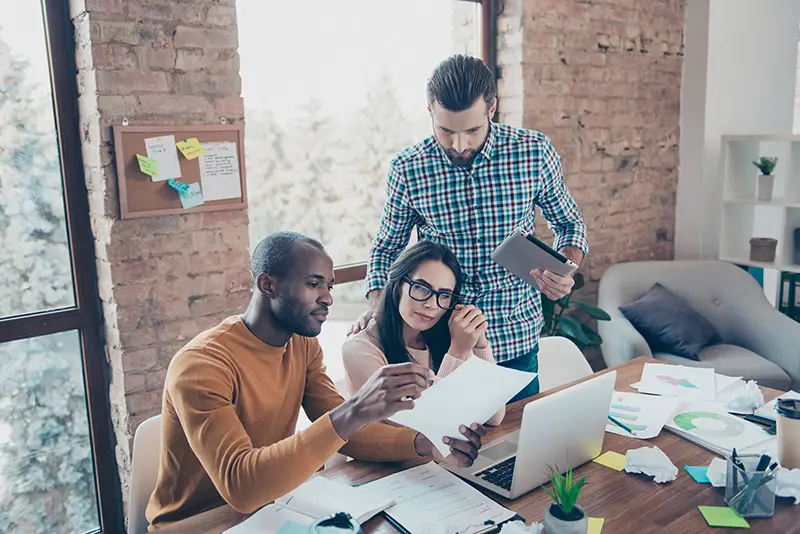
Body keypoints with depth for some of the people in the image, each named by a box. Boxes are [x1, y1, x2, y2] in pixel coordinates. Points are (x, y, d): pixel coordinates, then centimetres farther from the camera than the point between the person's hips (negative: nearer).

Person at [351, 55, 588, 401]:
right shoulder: (407, 170, -9)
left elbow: (569, 223, 7)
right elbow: (387, 246, 5)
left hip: (515, 340, 1)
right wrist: (376, 304, -12)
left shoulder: (534, 152, -8)